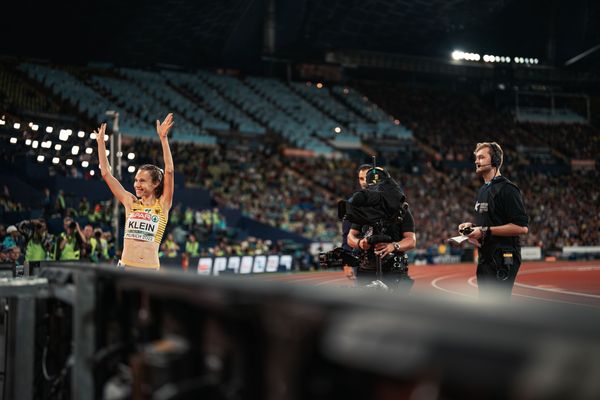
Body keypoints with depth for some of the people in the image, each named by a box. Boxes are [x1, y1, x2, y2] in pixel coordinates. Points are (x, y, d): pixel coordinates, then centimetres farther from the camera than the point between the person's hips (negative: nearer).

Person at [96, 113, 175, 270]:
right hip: (126, 267, 2)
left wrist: (163, 138, -18)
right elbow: (106, 173, 9)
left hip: (150, 270, -2)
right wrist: (101, 141, 6)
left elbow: (169, 171, -11)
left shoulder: (162, 204, 2)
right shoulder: (130, 202, 9)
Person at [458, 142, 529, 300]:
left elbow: (522, 227, -20)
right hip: (485, 259, 10)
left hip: (503, 259, -10)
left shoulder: (507, 189, -13)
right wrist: (472, 226, 7)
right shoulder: (482, 190, 18)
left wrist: (486, 231, -19)